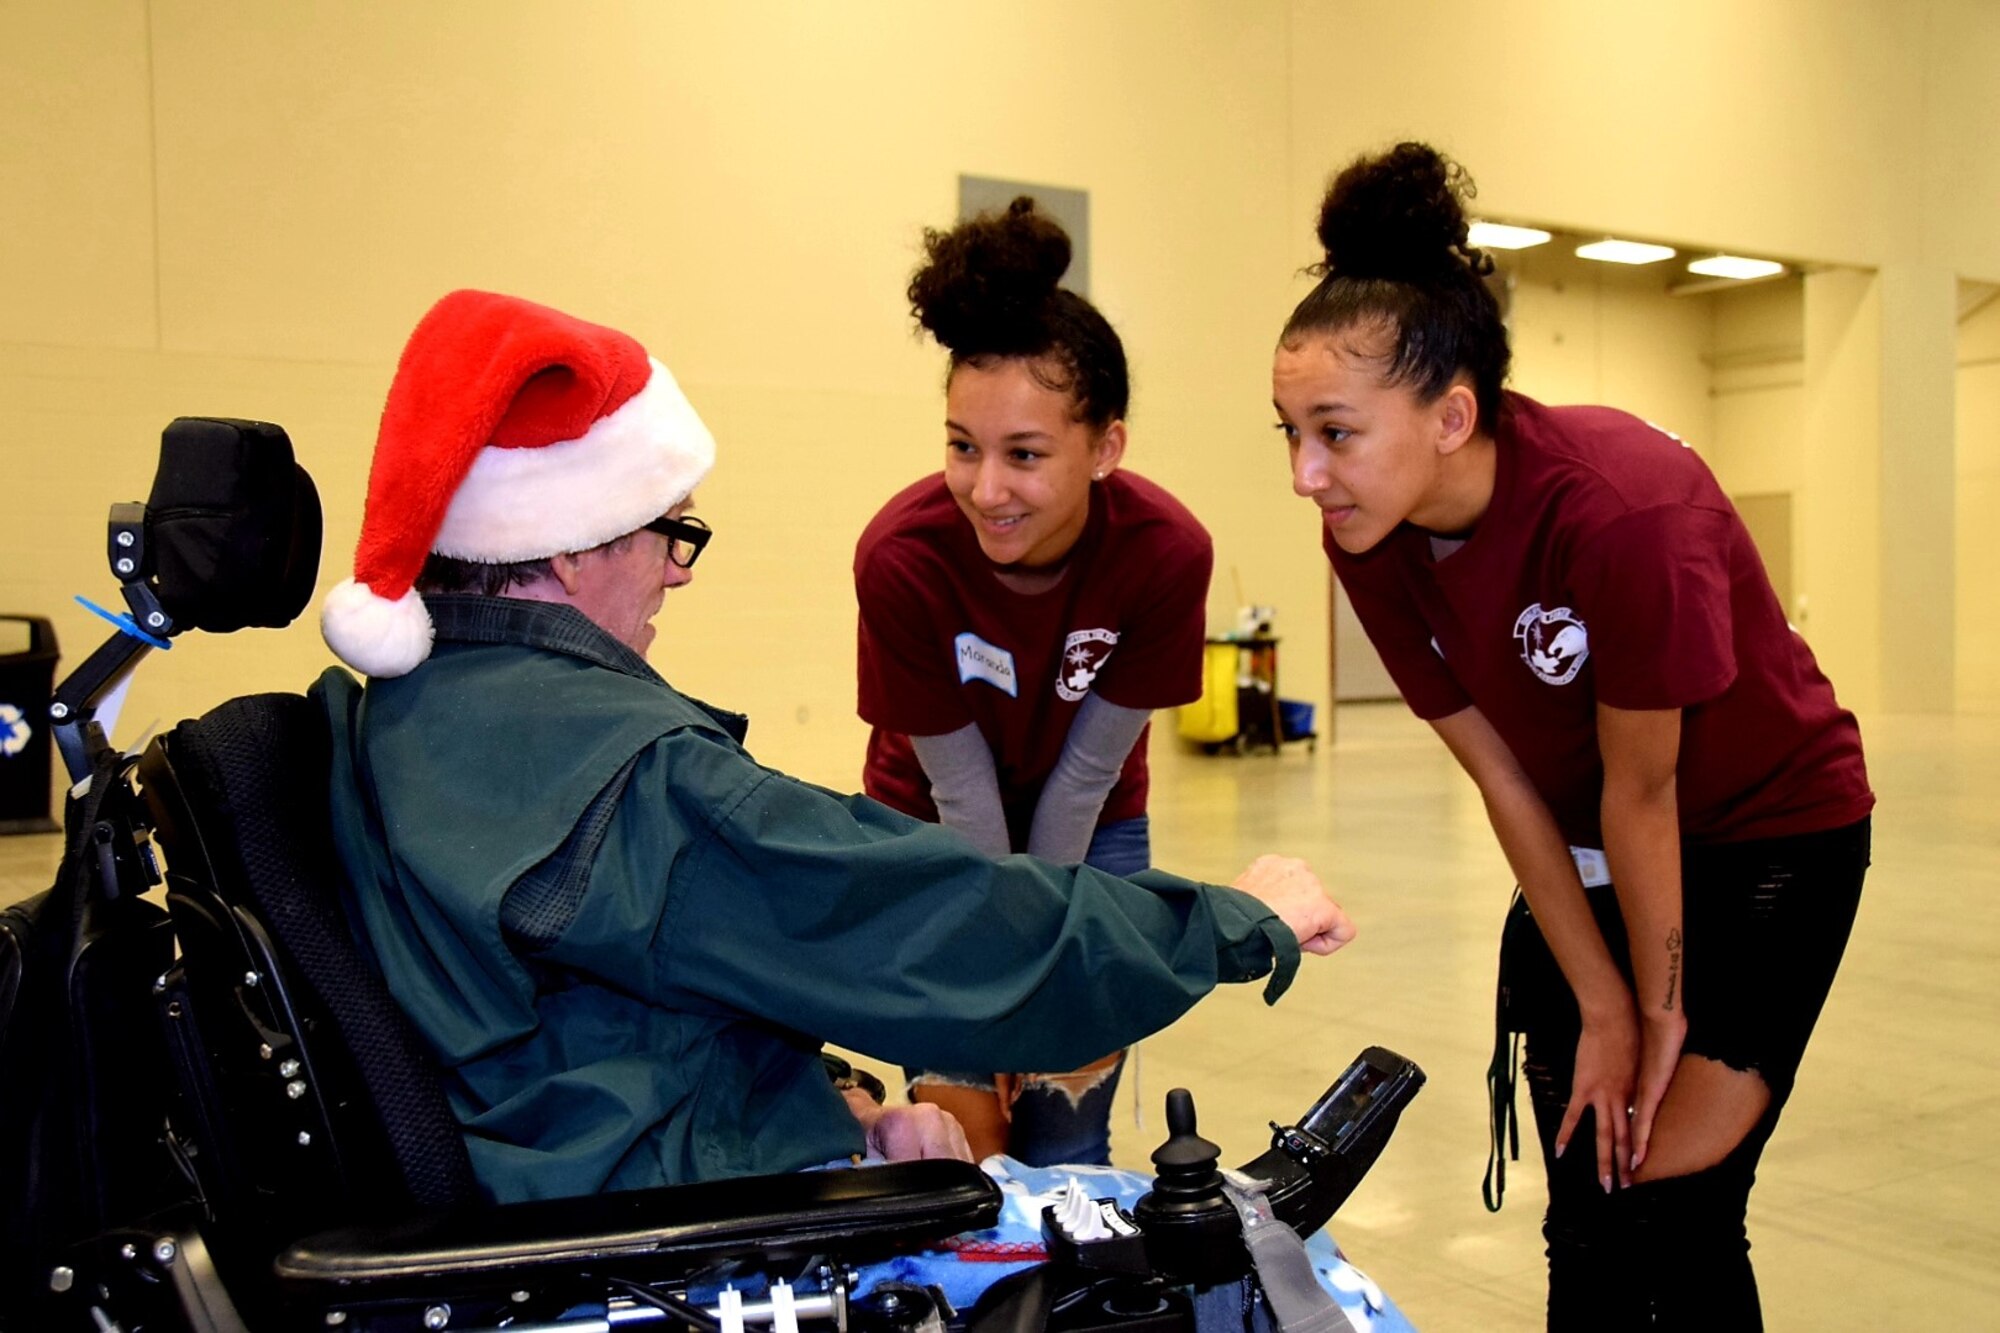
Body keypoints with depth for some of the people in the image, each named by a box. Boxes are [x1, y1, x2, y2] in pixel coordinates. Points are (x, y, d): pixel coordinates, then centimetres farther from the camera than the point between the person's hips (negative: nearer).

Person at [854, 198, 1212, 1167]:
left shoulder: (1166, 552, -28)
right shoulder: (902, 555, -30)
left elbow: (1086, 772, -18)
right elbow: (962, 788, -21)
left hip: (1089, 832, 1)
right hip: (934, 829, -1)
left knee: (1067, 1145, 3)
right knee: (964, 1135, -2)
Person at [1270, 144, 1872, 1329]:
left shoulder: (1622, 508, -34)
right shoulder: (1372, 540, -16)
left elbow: (1640, 790, -24)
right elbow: (1504, 777, -10)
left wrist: (1662, 1011, -11)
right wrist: (1600, 1008, -6)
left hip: (1773, 833, -5)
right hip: (1587, 856, 5)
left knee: (1677, 1216, -8)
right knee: (1585, 1228, 6)